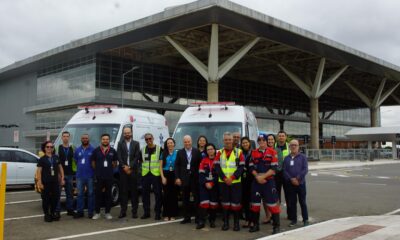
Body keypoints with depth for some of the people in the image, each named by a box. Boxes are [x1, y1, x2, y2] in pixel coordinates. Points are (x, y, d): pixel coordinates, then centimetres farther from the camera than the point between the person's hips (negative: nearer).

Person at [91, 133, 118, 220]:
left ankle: (107, 213, 14)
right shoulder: (96, 150, 2)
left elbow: (115, 162, 14)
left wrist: (110, 169, 7)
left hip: (109, 176, 1)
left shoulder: (112, 151, 6)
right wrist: (97, 170, 6)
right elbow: (93, 162, 8)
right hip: (99, 177, -1)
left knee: (108, 194, 6)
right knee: (98, 194, 2)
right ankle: (97, 213, 11)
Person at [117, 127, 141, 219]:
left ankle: (134, 211, 5)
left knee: (134, 191, 1)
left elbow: (137, 157, 0)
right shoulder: (120, 143, 10)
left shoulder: (136, 143, 9)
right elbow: (119, 157, 1)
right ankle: (123, 211, 6)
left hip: (133, 170, 0)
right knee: (123, 191, 1)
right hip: (123, 170, 0)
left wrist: (130, 167, -9)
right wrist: (124, 167, -11)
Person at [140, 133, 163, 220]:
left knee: (158, 193, -3)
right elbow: (141, 161, 21)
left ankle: (158, 213, 5)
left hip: (156, 174, -4)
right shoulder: (143, 150, 11)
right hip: (145, 174, 4)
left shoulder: (159, 149, -1)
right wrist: (142, 169, 9)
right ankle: (146, 212, 17)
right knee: (145, 193, 7)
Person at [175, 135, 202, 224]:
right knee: (185, 199, 8)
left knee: (196, 198, 3)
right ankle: (187, 217, 16)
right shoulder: (180, 152, 6)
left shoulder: (197, 152, 1)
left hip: (195, 178, -2)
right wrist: (177, 177, -4)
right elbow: (177, 166, 4)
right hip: (184, 179, 2)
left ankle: (198, 217, 12)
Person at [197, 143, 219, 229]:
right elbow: (201, 174, 1)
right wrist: (206, 183, -11)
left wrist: (212, 183, -11)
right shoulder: (203, 160, 7)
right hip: (204, 185, 1)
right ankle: (201, 221, -5)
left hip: (214, 185, -1)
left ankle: (212, 221, 16)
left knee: (213, 203, 3)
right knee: (204, 202, -7)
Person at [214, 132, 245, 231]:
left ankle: (236, 223, 11)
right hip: (223, 182, 2)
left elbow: (241, 167, -5)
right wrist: (224, 178, -12)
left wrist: (232, 178, -15)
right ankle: (225, 222, 18)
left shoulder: (238, 152, 0)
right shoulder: (220, 152, 7)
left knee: (236, 202, -1)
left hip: (235, 182, -2)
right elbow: (217, 166, 1)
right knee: (225, 202, 8)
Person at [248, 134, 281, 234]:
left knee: (272, 203, -5)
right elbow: (251, 167, 6)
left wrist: (263, 176, -15)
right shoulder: (254, 152, 9)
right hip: (256, 181, 4)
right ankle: (255, 225, 21)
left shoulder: (272, 152, -3)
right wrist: (257, 177, -9)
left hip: (269, 181, -4)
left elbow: (274, 168, -10)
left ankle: (276, 226, 4)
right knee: (255, 203, 9)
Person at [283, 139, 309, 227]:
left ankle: (305, 219, 13)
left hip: (300, 183, -2)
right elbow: (284, 171, 1)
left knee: (302, 202, 4)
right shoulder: (286, 158, 7)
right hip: (290, 184, 2)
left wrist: (298, 179, -14)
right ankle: (293, 219, 17)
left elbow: (305, 169, -6)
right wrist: (291, 179, -12)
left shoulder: (302, 157, 1)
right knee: (292, 202, 7)